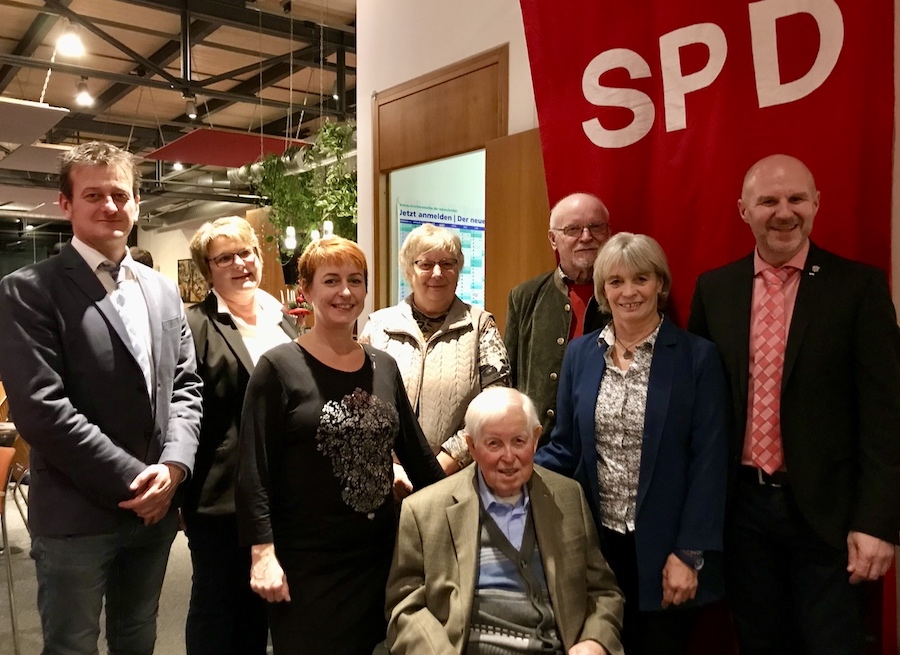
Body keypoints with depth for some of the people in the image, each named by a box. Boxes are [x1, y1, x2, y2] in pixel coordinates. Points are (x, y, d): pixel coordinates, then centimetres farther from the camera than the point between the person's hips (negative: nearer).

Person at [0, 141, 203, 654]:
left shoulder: (163, 291, 9)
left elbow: (186, 386, 7)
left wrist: (173, 466, -9)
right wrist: (133, 480, -17)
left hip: (156, 508, 5)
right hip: (76, 516, -5)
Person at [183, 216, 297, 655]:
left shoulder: (283, 321, 10)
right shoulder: (195, 327, -10)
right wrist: (183, 489, -12)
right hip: (222, 494, -6)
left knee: (262, 599, 19)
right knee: (216, 604, 11)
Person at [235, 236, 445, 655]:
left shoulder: (384, 366, 6)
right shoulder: (278, 367, -7)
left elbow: (417, 453, 12)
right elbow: (254, 471, -10)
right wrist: (263, 553, -16)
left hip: (380, 555, 5)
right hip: (306, 563, -4)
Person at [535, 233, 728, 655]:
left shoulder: (697, 356, -6)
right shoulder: (580, 353, 3)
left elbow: (708, 462, -8)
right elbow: (564, 447, 5)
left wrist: (689, 553, -12)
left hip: (661, 546, -2)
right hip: (594, 540, 3)